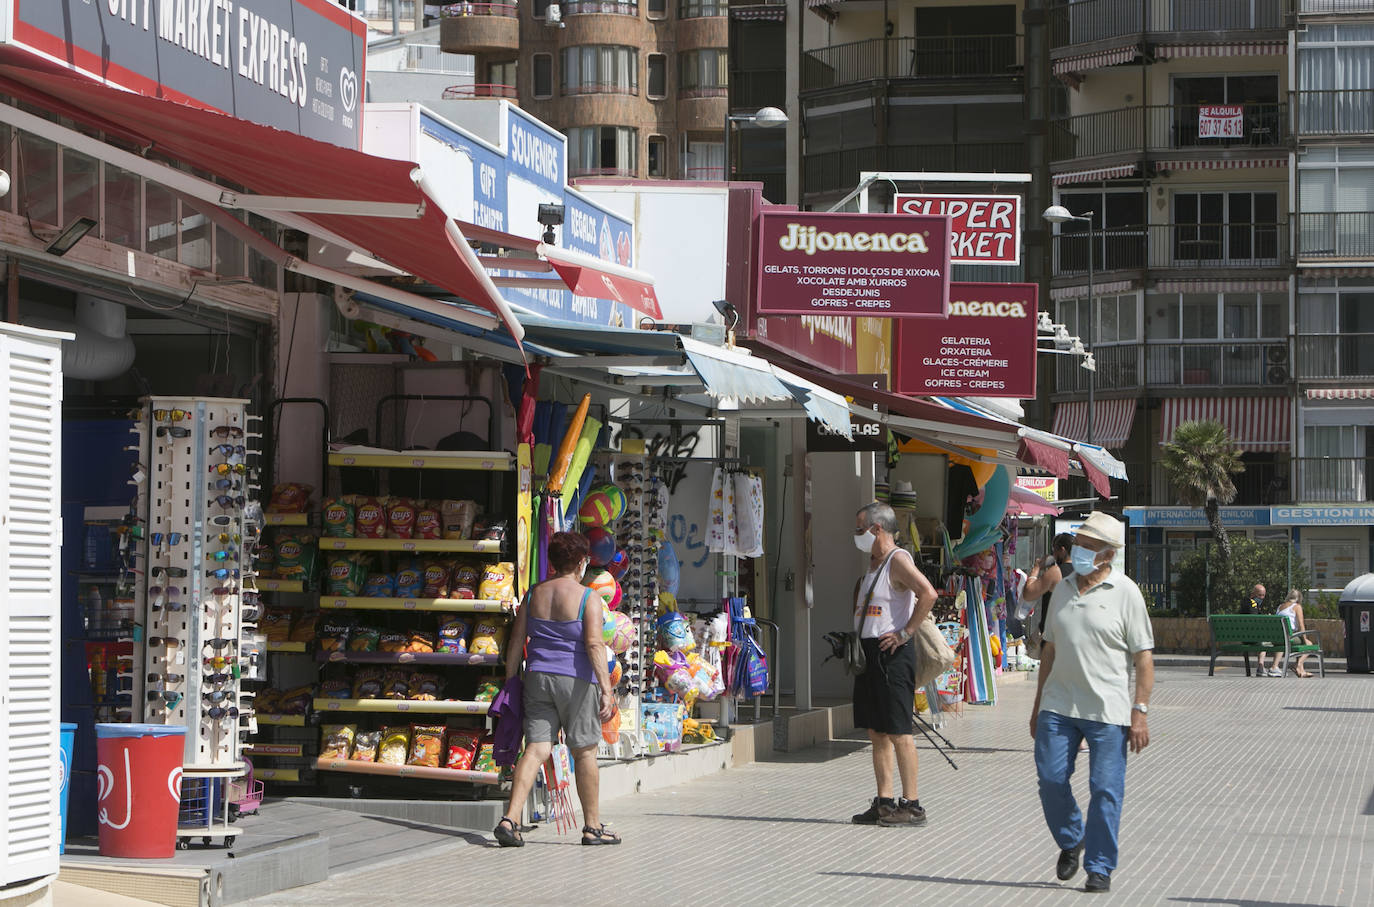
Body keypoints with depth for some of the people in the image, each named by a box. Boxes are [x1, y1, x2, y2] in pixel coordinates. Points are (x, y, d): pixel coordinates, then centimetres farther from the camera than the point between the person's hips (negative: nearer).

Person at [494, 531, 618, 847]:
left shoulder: (534, 594, 8)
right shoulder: (587, 598, -7)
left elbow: (516, 642, 8)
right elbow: (594, 644, -17)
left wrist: (510, 681, 15)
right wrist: (606, 689, -20)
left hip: (538, 677, 4)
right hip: (577, 679, -4)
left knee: (536, 748, 0)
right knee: (584, 751, 6)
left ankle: (510, 818, -15)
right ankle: (592, 826, 14)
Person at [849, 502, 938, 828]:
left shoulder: (898, 560, -12)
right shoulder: (872, 564, 17)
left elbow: (928, 593, -26)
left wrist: (905, 633, -23)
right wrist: (854, 639, 17)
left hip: (892, 654, -10)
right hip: (868, 653, 10)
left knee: (898, 733, -8)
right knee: (876, 733, 10)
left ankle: (912, 805, -5)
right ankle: (884, 803, 14)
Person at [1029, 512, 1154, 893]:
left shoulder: (1125, 593, -4)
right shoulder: (1062, 590, 11)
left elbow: (1143, 657, -5)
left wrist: (1140, 712, -12)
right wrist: (1038, 704, 18)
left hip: (1108, 711, -5)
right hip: (1058, 705, 5)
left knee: (1105, 790, -3)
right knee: (1050, 780, 1)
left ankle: (1099, 868, 8)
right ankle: (1071, 841, 26)